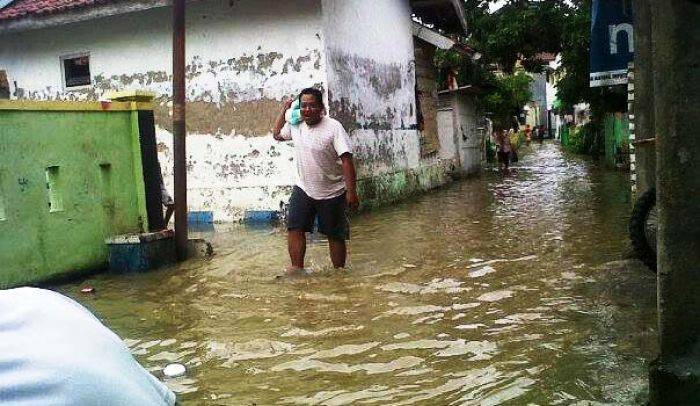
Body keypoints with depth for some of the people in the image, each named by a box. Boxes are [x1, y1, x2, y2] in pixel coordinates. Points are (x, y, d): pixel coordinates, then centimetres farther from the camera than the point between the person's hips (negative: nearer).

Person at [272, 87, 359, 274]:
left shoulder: (333, 127, -17)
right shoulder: (295, 125, 0)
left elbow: (346, 160, -21)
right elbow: (276, 135, 21)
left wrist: (351, 192, -26)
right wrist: (284, 111, 7)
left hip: (332, 193, -4)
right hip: (303, 188, 5)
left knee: (335, 235, 7)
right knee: (294, 228, -7)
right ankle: (297, 268, 1)